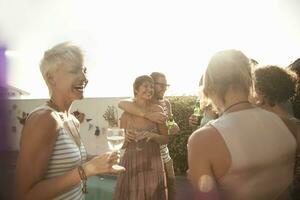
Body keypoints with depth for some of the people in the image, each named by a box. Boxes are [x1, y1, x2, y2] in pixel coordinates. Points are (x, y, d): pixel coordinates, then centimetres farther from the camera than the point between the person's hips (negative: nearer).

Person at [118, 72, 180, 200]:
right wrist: (147, 114, -46)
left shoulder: (166, 103, 3)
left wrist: (174, 127, -12)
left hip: (164, 155, 6)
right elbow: (122, 103, -36)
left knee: (171, 187, 17)